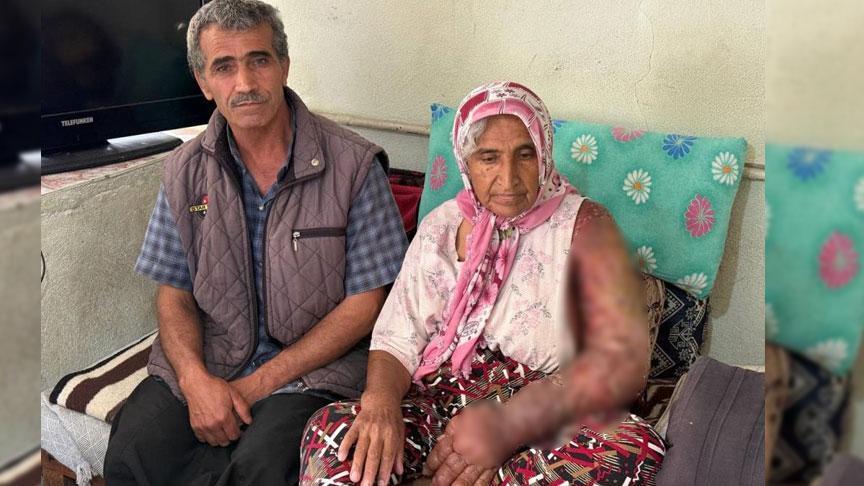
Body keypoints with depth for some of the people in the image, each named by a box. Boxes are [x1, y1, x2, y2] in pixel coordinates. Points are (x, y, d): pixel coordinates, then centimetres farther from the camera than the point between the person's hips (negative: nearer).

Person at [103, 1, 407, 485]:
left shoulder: (352, 165, -8)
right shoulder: (186, 171, 5)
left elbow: (364, 304, -8)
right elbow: (175, 295, 8)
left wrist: (257, 385, -11)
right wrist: (196, 378, -13)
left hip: (311, 369, -3)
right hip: (203, 364, 3)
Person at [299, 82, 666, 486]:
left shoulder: (583, 225, -3)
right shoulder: (440, 226, 8)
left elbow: (625, 360, -13)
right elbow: (396, 342, 6)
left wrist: (506, 425, -23)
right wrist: (380, 399, -18)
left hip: (545, 417, 0)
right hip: (440, 403, 1)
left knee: (635, 447, -33)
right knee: (330, 432, -26)